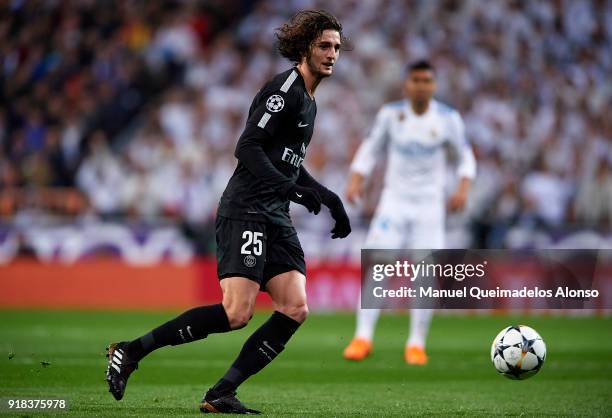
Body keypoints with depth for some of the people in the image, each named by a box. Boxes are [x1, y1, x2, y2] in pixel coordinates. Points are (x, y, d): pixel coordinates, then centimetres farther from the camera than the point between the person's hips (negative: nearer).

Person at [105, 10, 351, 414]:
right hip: (245, 211, -10)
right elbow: (247, 147, -19)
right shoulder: (284, 88, -10)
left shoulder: (308, 100, 20)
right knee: (237, 313, -19)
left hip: (276, 219, 10)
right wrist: (290, 188, -27)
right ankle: (131, 351, -7)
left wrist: (330, 199, 28)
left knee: (295, 309, -6)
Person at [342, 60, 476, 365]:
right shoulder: (390, 114, -2)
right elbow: (370, 149, 9)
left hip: (430, 204, 0)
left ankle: (416, 344, 5)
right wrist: (356, 180, -6)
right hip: (394, 200, 0)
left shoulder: (447, 118, -3)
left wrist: (463, 188, -9)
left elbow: (465, 156, 7)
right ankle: (363, 338, -11)